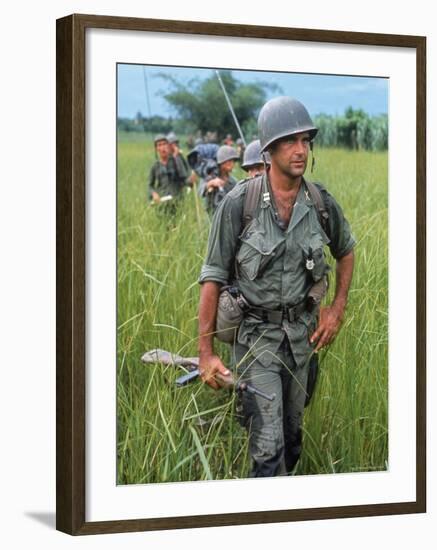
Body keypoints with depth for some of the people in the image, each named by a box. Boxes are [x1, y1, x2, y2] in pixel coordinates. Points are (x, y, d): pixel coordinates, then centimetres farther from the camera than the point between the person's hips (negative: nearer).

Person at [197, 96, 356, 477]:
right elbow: (213, 276, -11)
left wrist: (337, 310, 7)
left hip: (301, 332, 5)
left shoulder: (321, 202, -5)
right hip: (256, 332, -4)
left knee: (292, 435, 17)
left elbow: (346, 251, 17)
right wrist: (206, 352, -11)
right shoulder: (239, 203, -17)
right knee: (268, 447, -12)